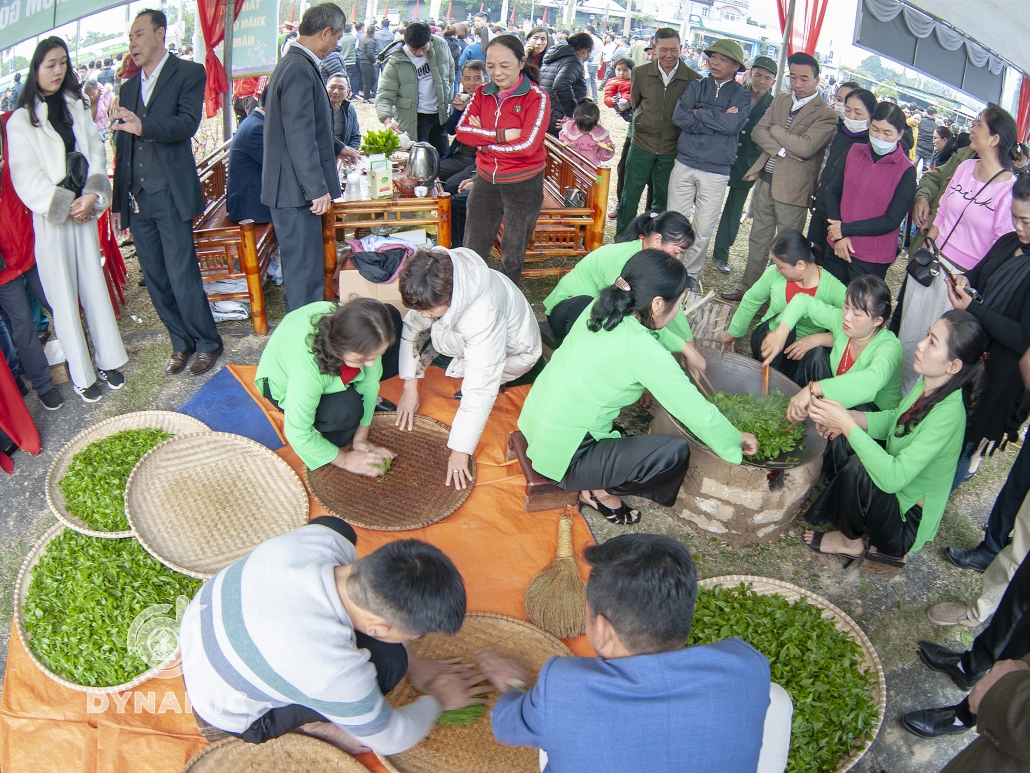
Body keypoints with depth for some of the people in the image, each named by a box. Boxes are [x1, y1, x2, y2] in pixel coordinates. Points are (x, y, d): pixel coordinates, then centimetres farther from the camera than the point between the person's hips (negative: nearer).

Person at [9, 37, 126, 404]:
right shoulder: (21, 119, -4)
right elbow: (25, 175, -9)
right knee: (63, 295, 2)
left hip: (83, 210, 4)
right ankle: (81, 374, 9)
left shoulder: (77, 106, 9)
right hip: (49, 217, -4)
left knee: (94, 285, 8)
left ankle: (108, 361, 18)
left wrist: (91, 194, -12)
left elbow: (96, 151, 3)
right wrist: (64, 204, -14)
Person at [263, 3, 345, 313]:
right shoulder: (300, 70, -18)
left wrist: (338, 149, 41)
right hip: (296, 191, -11)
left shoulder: (294, 64, 15)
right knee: (304, 268, -3)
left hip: (296, 186, 11)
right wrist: (318, 189, -22)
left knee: (303, 265, 17)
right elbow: (299, 137, -23)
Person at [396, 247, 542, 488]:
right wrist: (410, 387, -14)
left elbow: (480, 390, -43)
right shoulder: (435, 289, -28)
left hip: (513, 352, -5)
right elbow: (411, 326, -13)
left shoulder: (483, 315, -45)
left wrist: (460, 452, -39)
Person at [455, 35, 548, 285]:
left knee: (513, 257, 12)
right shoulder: (482, 94, 3)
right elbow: (462, 130, -10)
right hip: (485, 181, 4)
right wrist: (502, 135, -21)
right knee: (472, 252, 12)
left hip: (523, 185, -4)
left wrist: (483, 140, -15)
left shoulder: (536, 97, -12)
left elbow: (527, 146, -23)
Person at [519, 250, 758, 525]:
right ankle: (600, 492, 9)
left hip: (533, 422, 8)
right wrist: (738, 440, 2)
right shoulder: (644, 351, -24)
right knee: (675, 452, -9)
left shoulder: (600, 308, -3)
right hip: (562, 459, -8)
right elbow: (699, 413, -15)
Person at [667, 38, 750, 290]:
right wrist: (718, 121, -12)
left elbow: (731, 124, -18)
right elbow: (679, 116, -9)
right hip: (684, 165, 2)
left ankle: (691, 273, 21)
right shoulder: (697, 86, 8)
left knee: (704, 230, 4)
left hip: (716, 172, -2)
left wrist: (698, 112, -10)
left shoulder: (741, 96, 2)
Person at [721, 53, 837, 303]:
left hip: (793, 188, -6)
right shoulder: (780, 101, 11)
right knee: (757, 240, 15)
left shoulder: (826, 114, -10)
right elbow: (758, 131, 1)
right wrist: (782, 150, -15)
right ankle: (748, 287, 27)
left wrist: (774, 130, -10)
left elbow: (805, 147, -22)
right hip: (765, 180, 6)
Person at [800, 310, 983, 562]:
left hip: (910, 521, -8)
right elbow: (894, 419, 9)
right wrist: (848, 417, -10)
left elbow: (893, 477, -37)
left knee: (858, 468, -29)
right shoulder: (928, 385, -9)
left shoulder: (948, 413, -32)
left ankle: (850, 541, -1)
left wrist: (847, 425, -35)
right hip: (893, 495, 8)